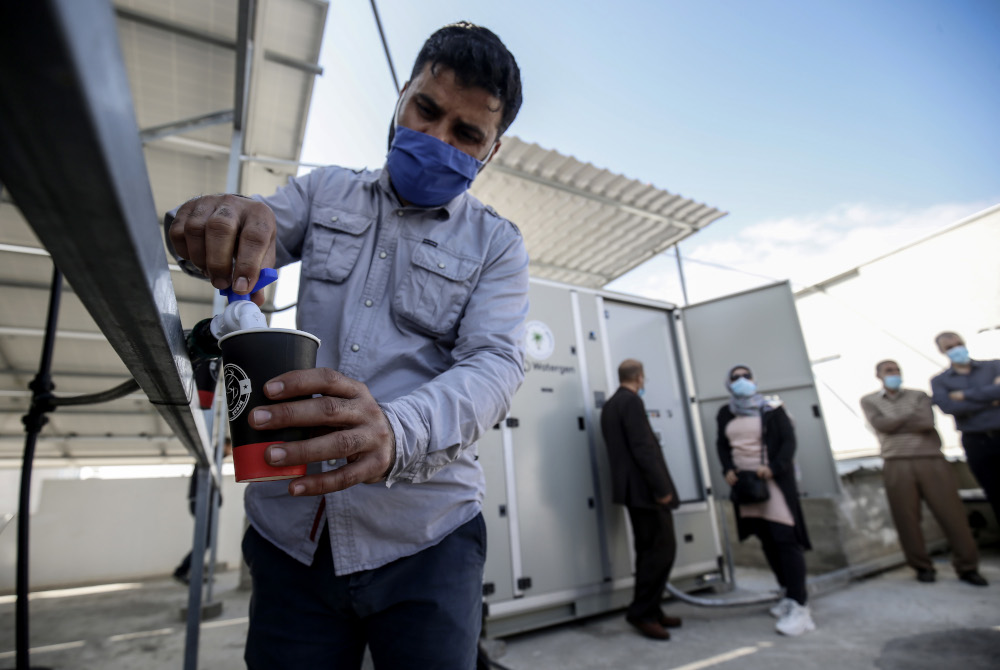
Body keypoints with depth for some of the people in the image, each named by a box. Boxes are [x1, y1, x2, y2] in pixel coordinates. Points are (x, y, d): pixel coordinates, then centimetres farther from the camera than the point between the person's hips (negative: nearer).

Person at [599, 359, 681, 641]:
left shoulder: (610, 405, 15)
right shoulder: (631, 401, -14)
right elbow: (643, 449, -21)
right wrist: (661, 488, -17)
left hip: (633, 489, 10)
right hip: (645, 488, -10)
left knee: (649, 550, 14)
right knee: (663, 548, -3)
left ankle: (650, 611, 21)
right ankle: (641, 611, 3)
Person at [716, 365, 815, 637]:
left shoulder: (771, 409, -3)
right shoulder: (726, 414, 8)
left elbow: (789, 441, -7)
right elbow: (722, 445, 10)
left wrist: (774, 468, -20)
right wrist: (728, 469, -7)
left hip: (775, 480, -5)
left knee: (785, 539, -8)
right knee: (767, 541, 13)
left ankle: (799, 606, -4)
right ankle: (791, 594, 28)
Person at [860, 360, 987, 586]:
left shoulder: (919, 395, 13)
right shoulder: (869, 401, 11)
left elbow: (927, 422, -6)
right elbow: (880, 424, -7)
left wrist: (893, 423, -5)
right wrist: (912, 417, -2)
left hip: (932, 459, 1)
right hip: (896, 464, -1)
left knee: (952, 513, 1)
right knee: (906, 518, 1)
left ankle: (967, 567, 15)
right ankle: (922, 567, 15)